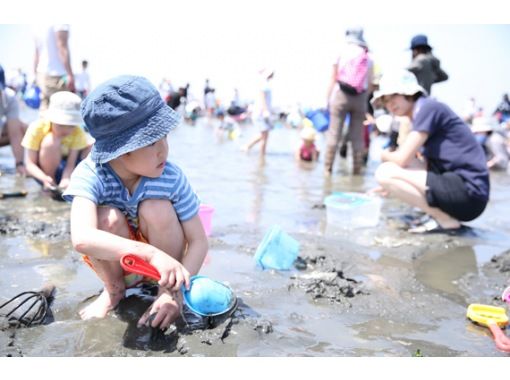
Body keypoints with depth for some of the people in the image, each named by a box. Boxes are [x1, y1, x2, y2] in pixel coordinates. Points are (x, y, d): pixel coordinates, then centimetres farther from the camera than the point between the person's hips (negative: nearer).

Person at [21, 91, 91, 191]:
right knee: (50, 142, -32)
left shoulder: (77, 132, -17)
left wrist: (65, 181, -43)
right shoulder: (37, 128, -22)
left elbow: (70, 165, -22)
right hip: (44, 173, -2)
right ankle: (50, 187, -15)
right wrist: (45, 179, -42)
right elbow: (30, 164, -22)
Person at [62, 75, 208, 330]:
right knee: (107, 218, -31)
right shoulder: (90, 175, -30)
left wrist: (175, 289, -35)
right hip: (115, 259, 0)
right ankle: (113, 290, 0)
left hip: (163, 254, 0)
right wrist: (152, 254, -57)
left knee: (156, 208, -29)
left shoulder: (172, 178, -27)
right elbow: (82, 239, -48)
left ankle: (167, 288, -5)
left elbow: (198, 241, -21)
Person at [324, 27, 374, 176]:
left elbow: (333, 79, 4)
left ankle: (328, 168, -2)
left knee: (334, 133, -1)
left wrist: (328, 98, 7)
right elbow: (370, 84, 2)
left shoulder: (341, 53, 6)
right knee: (358, 135, 6)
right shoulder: (368, 58, 7)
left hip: (341, 95, -1)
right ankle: (357, 169, 7)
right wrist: (365, 99, 12)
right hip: (360, 98, 1)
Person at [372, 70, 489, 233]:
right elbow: (425, 166, 20)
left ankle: (447, 220, -8)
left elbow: (401, 160, -14)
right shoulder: (419, 115, 18)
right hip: (457, 187, 10)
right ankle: (441, 215, 8)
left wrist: (385, 156, 8)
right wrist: (390, 187, 18)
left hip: (469, 192, -10)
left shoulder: (429, 107, -9)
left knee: (385, 172, -12)